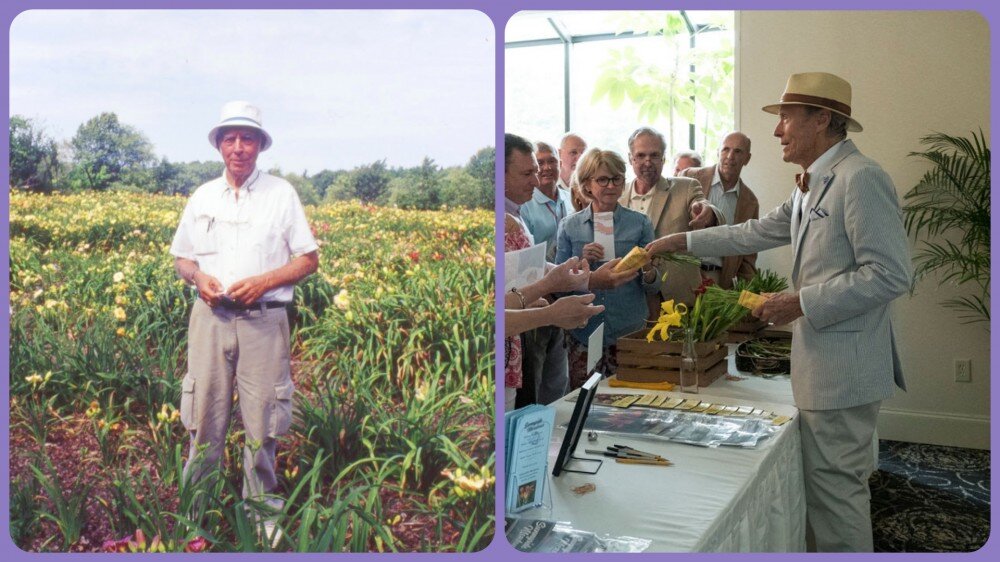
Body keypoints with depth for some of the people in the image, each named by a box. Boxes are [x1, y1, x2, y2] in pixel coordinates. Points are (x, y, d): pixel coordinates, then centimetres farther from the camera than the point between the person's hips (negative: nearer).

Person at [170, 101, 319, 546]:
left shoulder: (281, 193, 3)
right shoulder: (202, 197, 12)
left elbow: (309, 259, 3)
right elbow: (181, 258, 18)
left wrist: (264, 281, -13)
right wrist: (198, 276, -5)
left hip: (263, 320, -2)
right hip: (210, 317, 2)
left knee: (261, 424, 2)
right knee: (204, 418, 4)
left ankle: (261, 509, 16)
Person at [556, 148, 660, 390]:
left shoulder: (640, 223, 1)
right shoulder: (570, 226, 3)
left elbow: (653, 287, 2)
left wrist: (647, 269, -19)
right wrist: (581, 261, -15)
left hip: (629, 333, 0)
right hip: (584, 332, 0)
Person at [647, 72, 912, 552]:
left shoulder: (861, 178, -17)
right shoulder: (811, 185, 14)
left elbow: (890, 275, -22)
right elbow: (759, 232, 22)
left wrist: (801, 302, -20)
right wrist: (683, 241, 19)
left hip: (845, 364, -10)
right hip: (819, 362, 10)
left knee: (836, 485, -1)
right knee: (823, 481, 19)